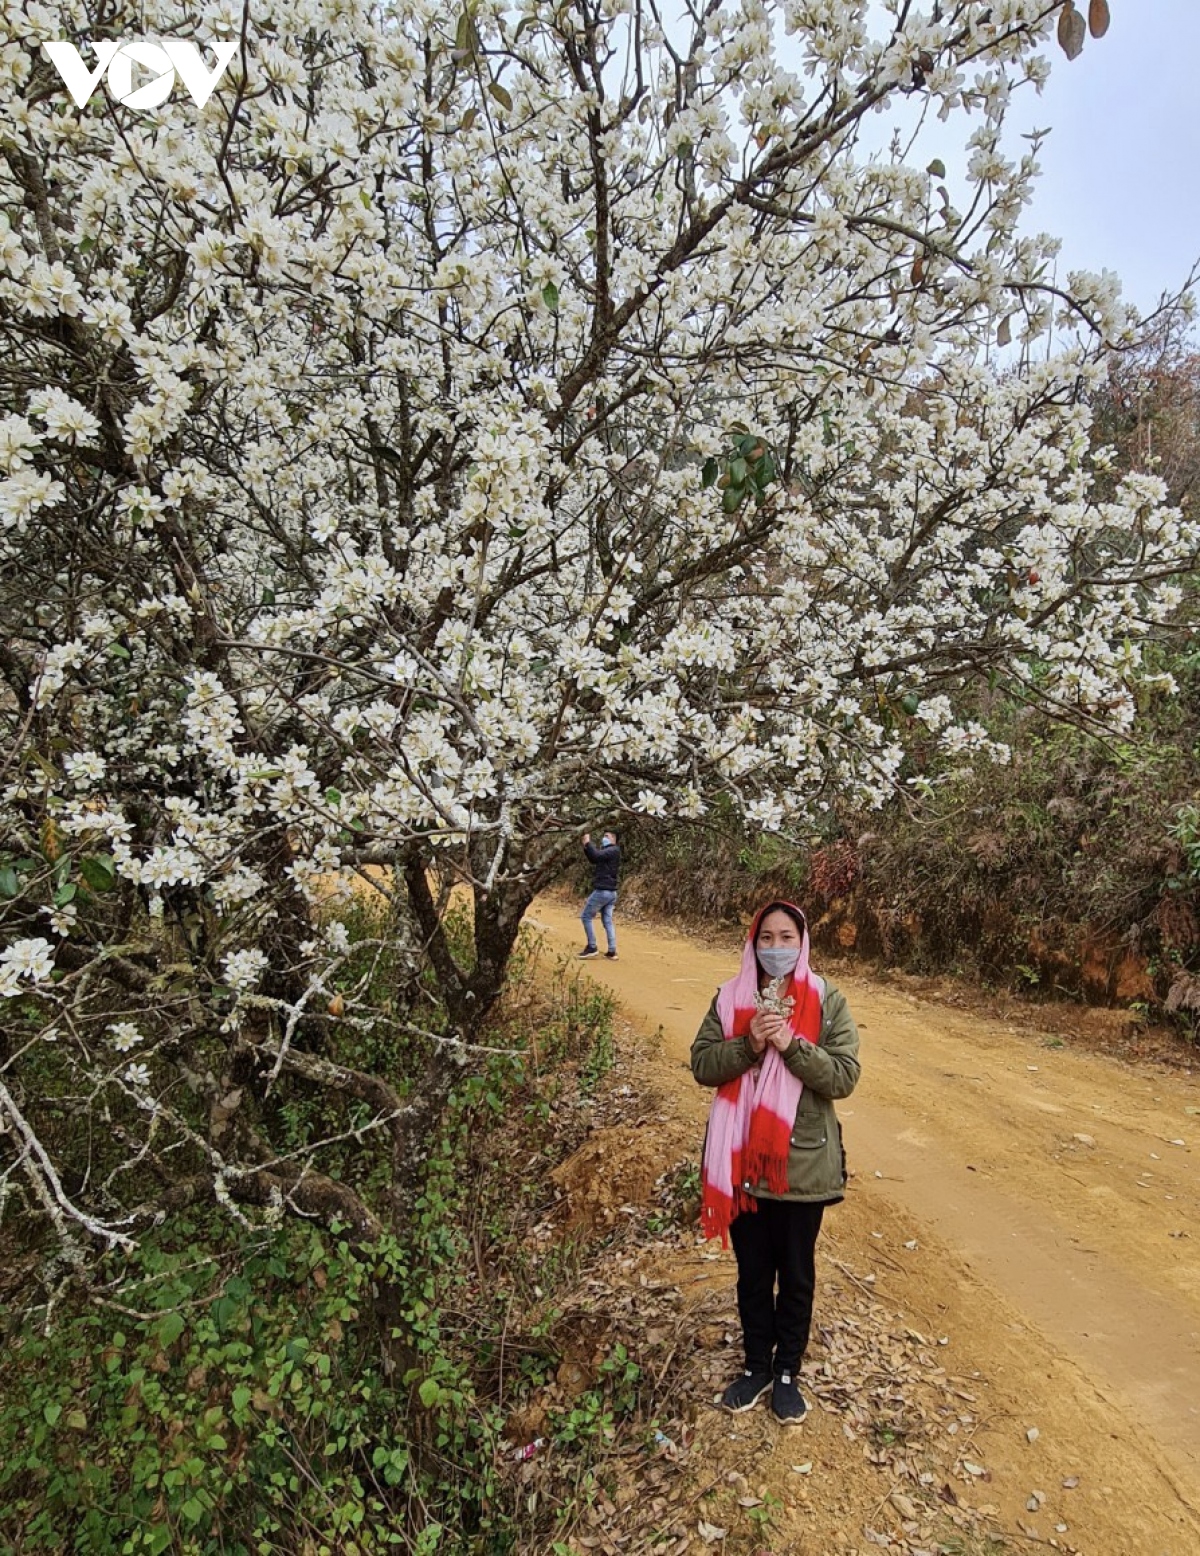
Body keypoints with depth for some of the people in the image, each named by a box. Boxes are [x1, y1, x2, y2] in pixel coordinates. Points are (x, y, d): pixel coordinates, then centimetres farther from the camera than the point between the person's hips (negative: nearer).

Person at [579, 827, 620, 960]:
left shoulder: (613, 850, -12)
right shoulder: (609, 851, 18)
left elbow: (596, 855, -26)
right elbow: (594, 859, 21)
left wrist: (588, 842, -15)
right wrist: (586, 846, 9)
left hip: (602, 891, -9)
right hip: (610, 892, 9)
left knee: (586, 916, 0)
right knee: (607, 921, 8)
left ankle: (592, 948, -1)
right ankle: (612, 951, 4)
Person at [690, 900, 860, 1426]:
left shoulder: (828, 1003, -8)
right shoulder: (730, 999, -3)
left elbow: (844, 1076, -13)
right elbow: (702, 1064, -7)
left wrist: (792, 1043, -26)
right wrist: (748, 1044, -23)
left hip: (803, 1164, -1)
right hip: (743, 1160, 2)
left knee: (796, 1276, 16)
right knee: (752, 1273, 18)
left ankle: (786, 1373, 37)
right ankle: (756, 1367, 39)